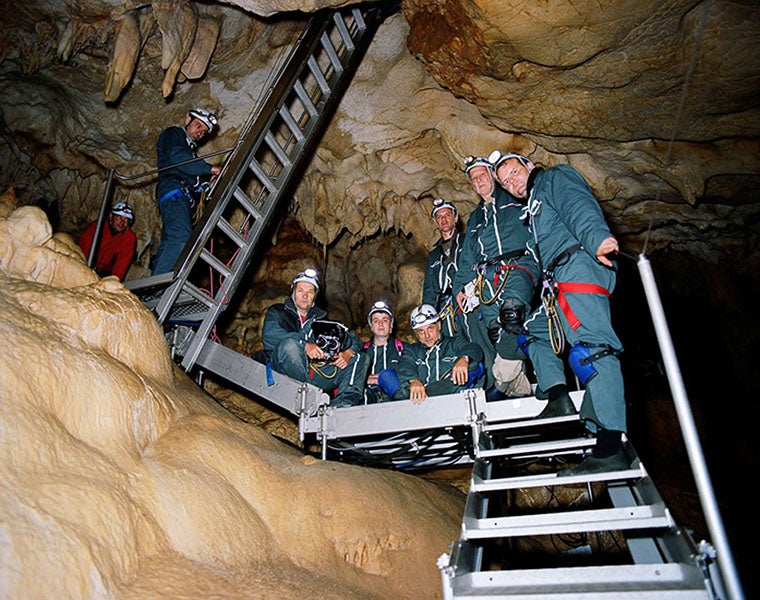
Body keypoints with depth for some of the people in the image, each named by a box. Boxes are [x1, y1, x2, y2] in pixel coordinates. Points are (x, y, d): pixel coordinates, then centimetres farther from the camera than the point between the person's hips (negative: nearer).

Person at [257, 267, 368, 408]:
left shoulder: (321, 319, 26)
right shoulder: (277, 312, 17)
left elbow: (354, 340, 18)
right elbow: (269, 335, -7)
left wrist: (347, 353, -8)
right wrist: (305, 345, -21)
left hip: (317, 374, 4)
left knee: (360, 358, -7)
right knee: (289, 345, -33)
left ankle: (341, 405, -29)